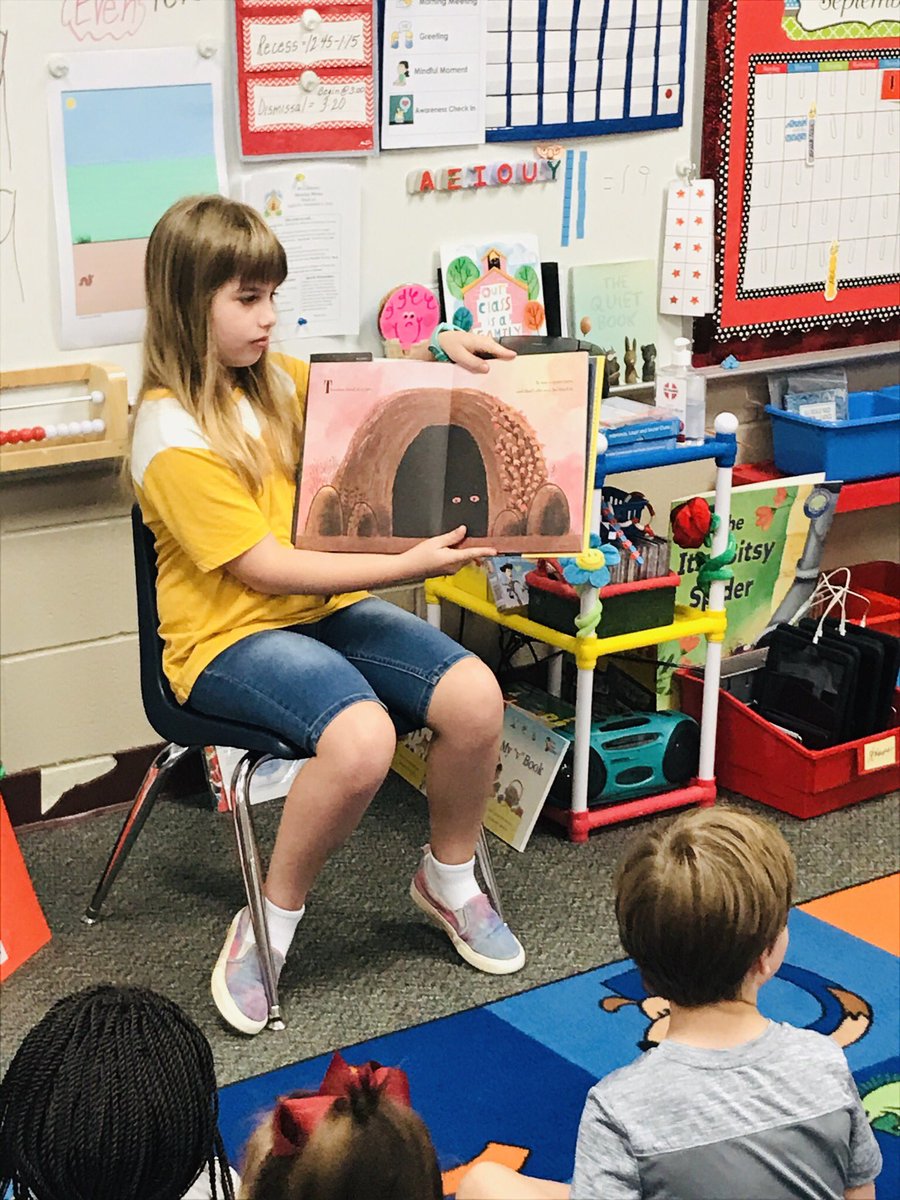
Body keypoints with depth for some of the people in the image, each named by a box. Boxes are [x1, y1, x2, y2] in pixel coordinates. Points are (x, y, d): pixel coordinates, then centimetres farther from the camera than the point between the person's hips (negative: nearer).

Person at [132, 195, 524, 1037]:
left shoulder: (273, 381, 7)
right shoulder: (173, 437, -17)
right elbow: (263, 567, -20)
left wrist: (436, 349, 6)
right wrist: (407, 565, -23)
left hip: (324, 606, 7)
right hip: (230, 636, -7)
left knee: (475, 697, -14)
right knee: (361, 737, -35)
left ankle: (448, 881, 11)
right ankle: (271, 924, -10)